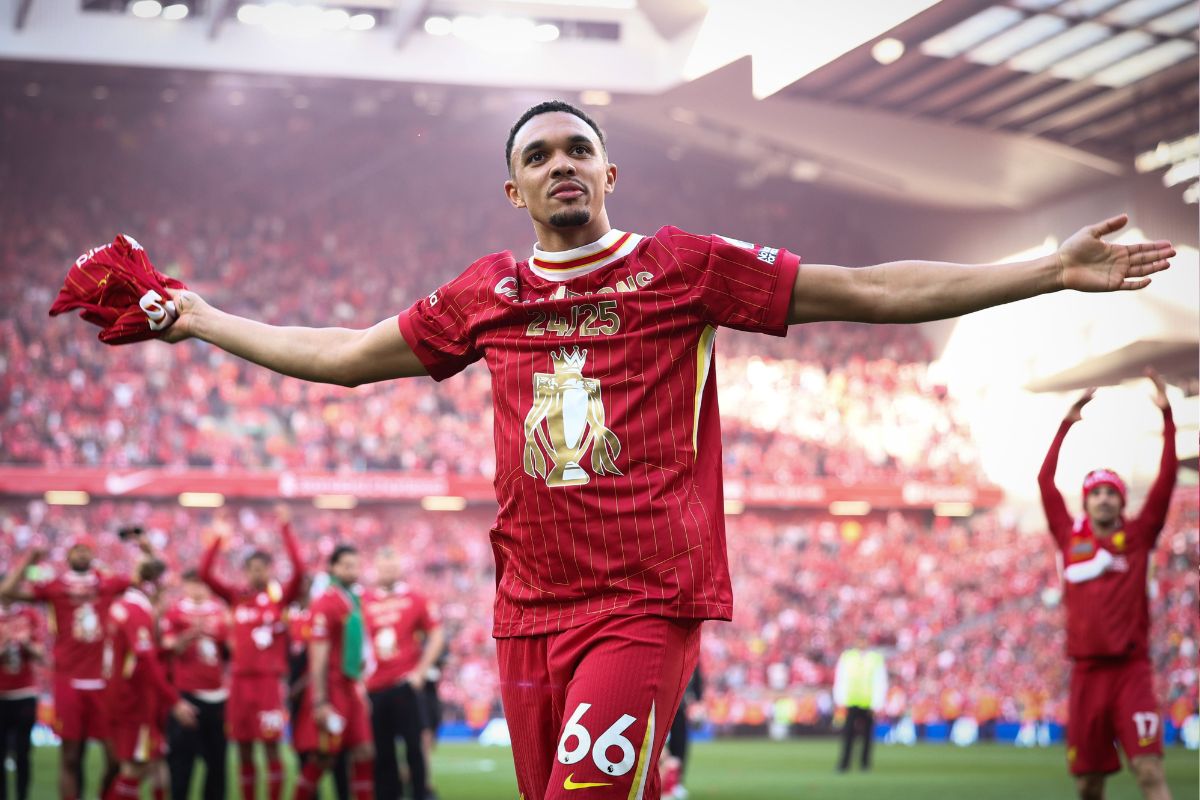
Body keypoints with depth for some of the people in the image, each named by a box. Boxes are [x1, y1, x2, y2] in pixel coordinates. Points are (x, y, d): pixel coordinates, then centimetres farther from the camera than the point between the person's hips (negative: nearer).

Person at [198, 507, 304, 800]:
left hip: (270, 680, -3)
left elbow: (299, 571, -15)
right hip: (240, 679, 3)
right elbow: (205, 574, 0)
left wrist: (286, 529, -16)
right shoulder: (237, 597, 7)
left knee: (271, 747, -3)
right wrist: (218, 539, -8)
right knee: (244, 749, 9)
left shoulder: (281, 596, -1)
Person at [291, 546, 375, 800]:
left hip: (352, 687, 8)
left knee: (364, 752, 5)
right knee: (323, 756, -2)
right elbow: (318, 657, -17)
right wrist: (320, 702, -20)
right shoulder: (326, 603, -14)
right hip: (332, 687, -8)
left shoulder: (354, 600, 11)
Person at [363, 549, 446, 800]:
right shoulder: (364, 602, 5)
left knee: (414, 743, -4)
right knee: (382, 750, 5)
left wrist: (420, 671, -4)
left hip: (405, 685, -2)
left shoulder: (414, 599, 1)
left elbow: (436, 636, 3)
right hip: (375, 687, 2)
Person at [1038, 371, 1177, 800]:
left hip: (1131, 670, -2)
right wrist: (1066, 425, 17)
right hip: (1087, 671, 2)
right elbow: (1045, 481, 16)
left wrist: (1167, 417, -1)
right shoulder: (1070, 538, 12)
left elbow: (1166, 480, 2)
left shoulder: (1137, 536, 7)